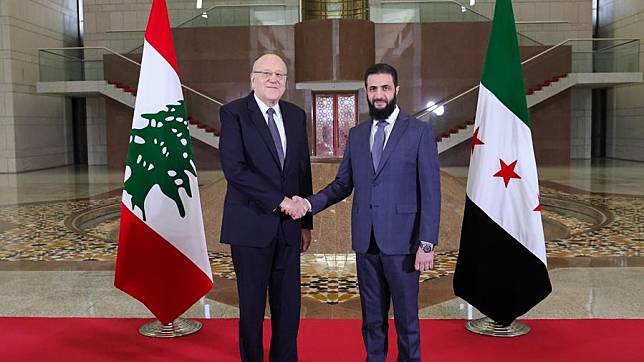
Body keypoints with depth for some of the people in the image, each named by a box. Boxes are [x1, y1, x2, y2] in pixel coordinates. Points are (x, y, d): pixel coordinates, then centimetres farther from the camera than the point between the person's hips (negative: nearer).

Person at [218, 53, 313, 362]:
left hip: (288, 226, 5)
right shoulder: (233, 113, -5)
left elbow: (304, 171, 13)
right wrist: (278, 200, -17)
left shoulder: (296, 116, 11)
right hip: (251, 225, -4)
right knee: (252, 304, 7)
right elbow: (234, 168, -17)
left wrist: (306, 221, 12)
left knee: (289, 305, 9)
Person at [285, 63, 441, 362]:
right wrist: (310, 203, -4)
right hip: (365, 240, 4)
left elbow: (430, 192, -6)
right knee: (372, 318, 13)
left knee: (406, 317, 6)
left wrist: (427, 243, -11)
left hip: (402, 240, -4)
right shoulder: (357, 135, 11)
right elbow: (342, 184, 13)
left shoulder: (420, 132, -3)